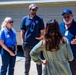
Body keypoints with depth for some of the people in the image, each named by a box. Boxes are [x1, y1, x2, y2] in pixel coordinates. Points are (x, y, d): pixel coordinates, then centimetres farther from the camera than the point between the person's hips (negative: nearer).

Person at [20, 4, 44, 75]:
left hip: (37, 43, -1)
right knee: (27, 60, 15)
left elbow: (42, 31, 0)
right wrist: (23, 41, -1)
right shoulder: (25, 19, 2)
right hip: (27, 43, 1)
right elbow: (22, 31, 3)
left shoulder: (39, 19, -1)